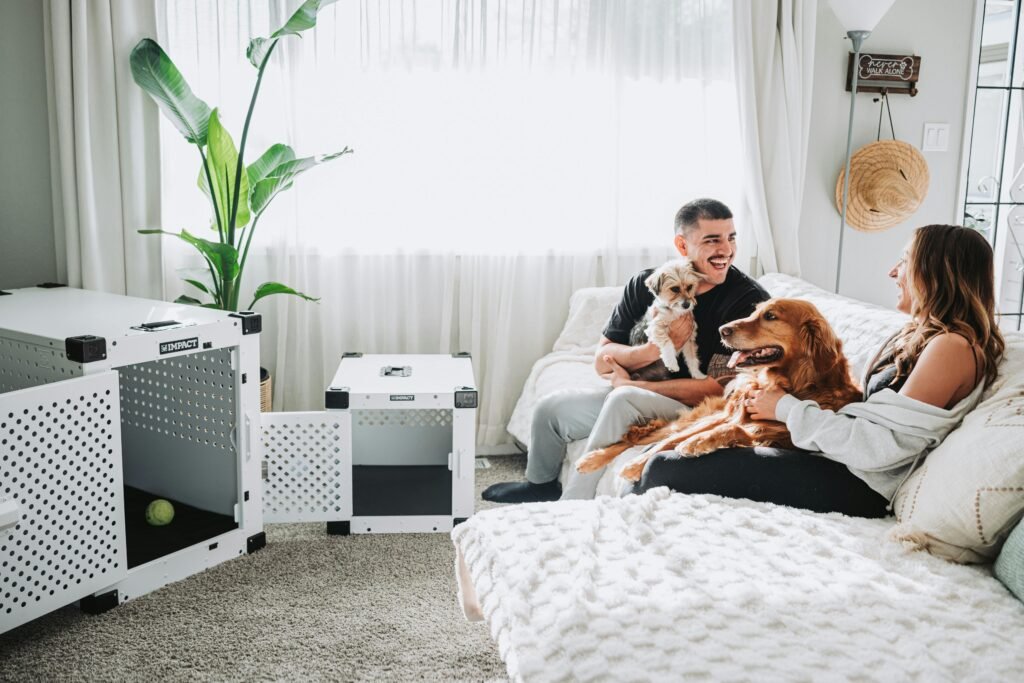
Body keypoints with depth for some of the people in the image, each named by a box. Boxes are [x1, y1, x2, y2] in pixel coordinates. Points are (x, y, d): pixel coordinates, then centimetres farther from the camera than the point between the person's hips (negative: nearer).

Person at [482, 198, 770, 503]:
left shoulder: (748, 300, -16)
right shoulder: (645, 285, -2)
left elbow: (716, 389, -20)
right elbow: (602, 360, -1)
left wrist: (628, 384, -15)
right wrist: (655, 349, -23)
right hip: (638, 401, 6)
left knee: (624, 399, -32)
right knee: (551, 407, 4)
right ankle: (541, 486, 35)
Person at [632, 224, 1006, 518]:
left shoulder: (953, 347, -15)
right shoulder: (922, 334, 16)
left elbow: (882, 446, -20)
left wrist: (787, 408, -10)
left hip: (855, 485, -10)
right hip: (837, 461, 10)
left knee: (665, 469, -12)